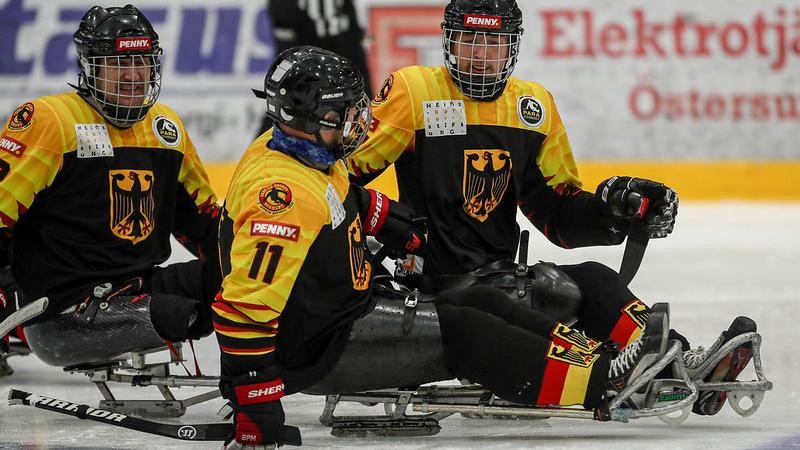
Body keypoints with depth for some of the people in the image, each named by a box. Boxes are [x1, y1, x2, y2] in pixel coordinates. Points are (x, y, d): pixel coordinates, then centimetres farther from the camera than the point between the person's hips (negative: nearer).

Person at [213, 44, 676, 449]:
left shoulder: (309, 155, 3)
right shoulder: (283, 194, -30)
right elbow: (243, 306, -33)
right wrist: (253, 410, -34)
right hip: (314, 348, -11)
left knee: (482, 303, 6)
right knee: (460, 332, -16)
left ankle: (601, 353, 2)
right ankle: (603, 382, -15)